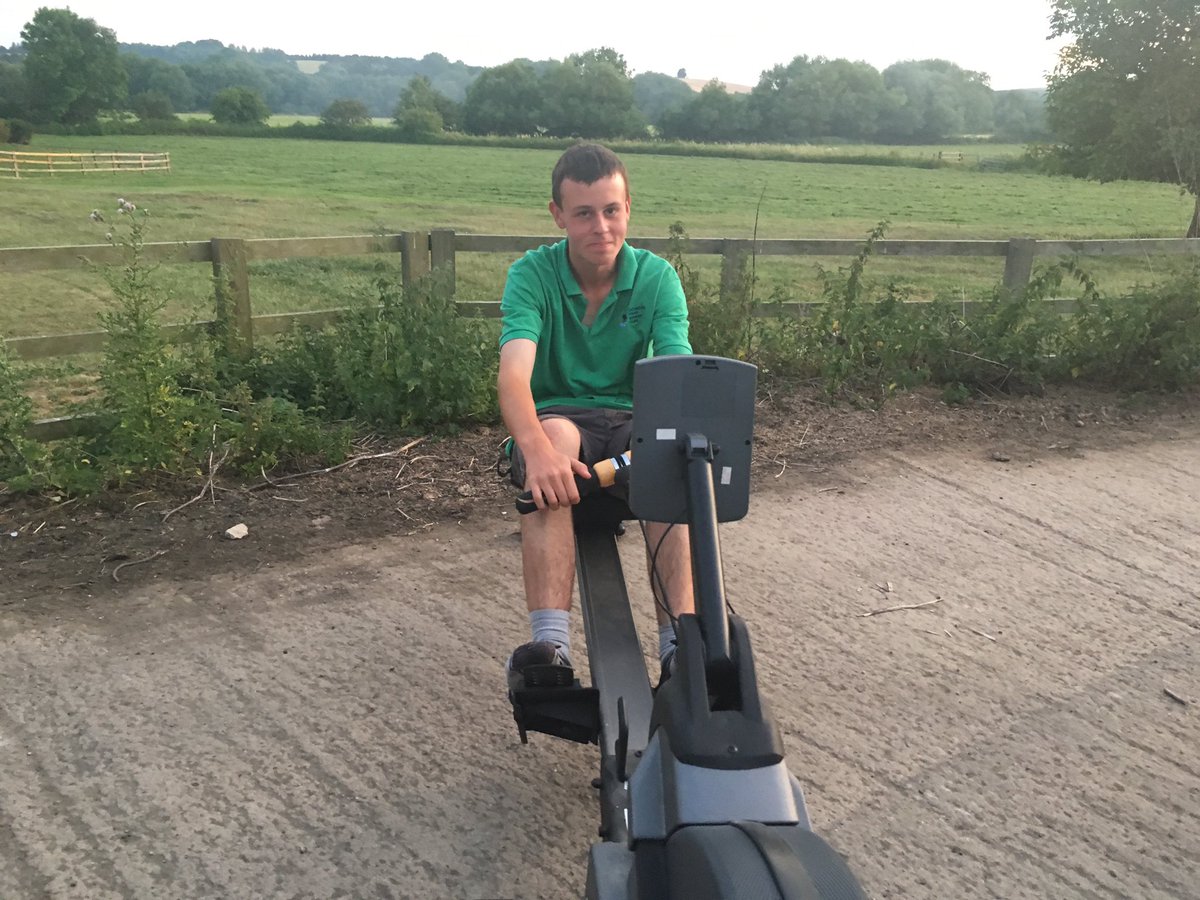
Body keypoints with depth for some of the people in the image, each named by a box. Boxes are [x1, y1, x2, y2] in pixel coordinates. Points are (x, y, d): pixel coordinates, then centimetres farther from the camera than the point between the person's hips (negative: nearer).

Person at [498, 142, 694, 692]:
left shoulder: (657, 278, -3)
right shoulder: (532, 275, -9)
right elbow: (514, 375, -25)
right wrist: (536, 448, -47)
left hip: (631, 420, 2)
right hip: (557, 415, -1)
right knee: (555, 442, -38)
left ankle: (680, 645, -35)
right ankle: (550, 646, -44)